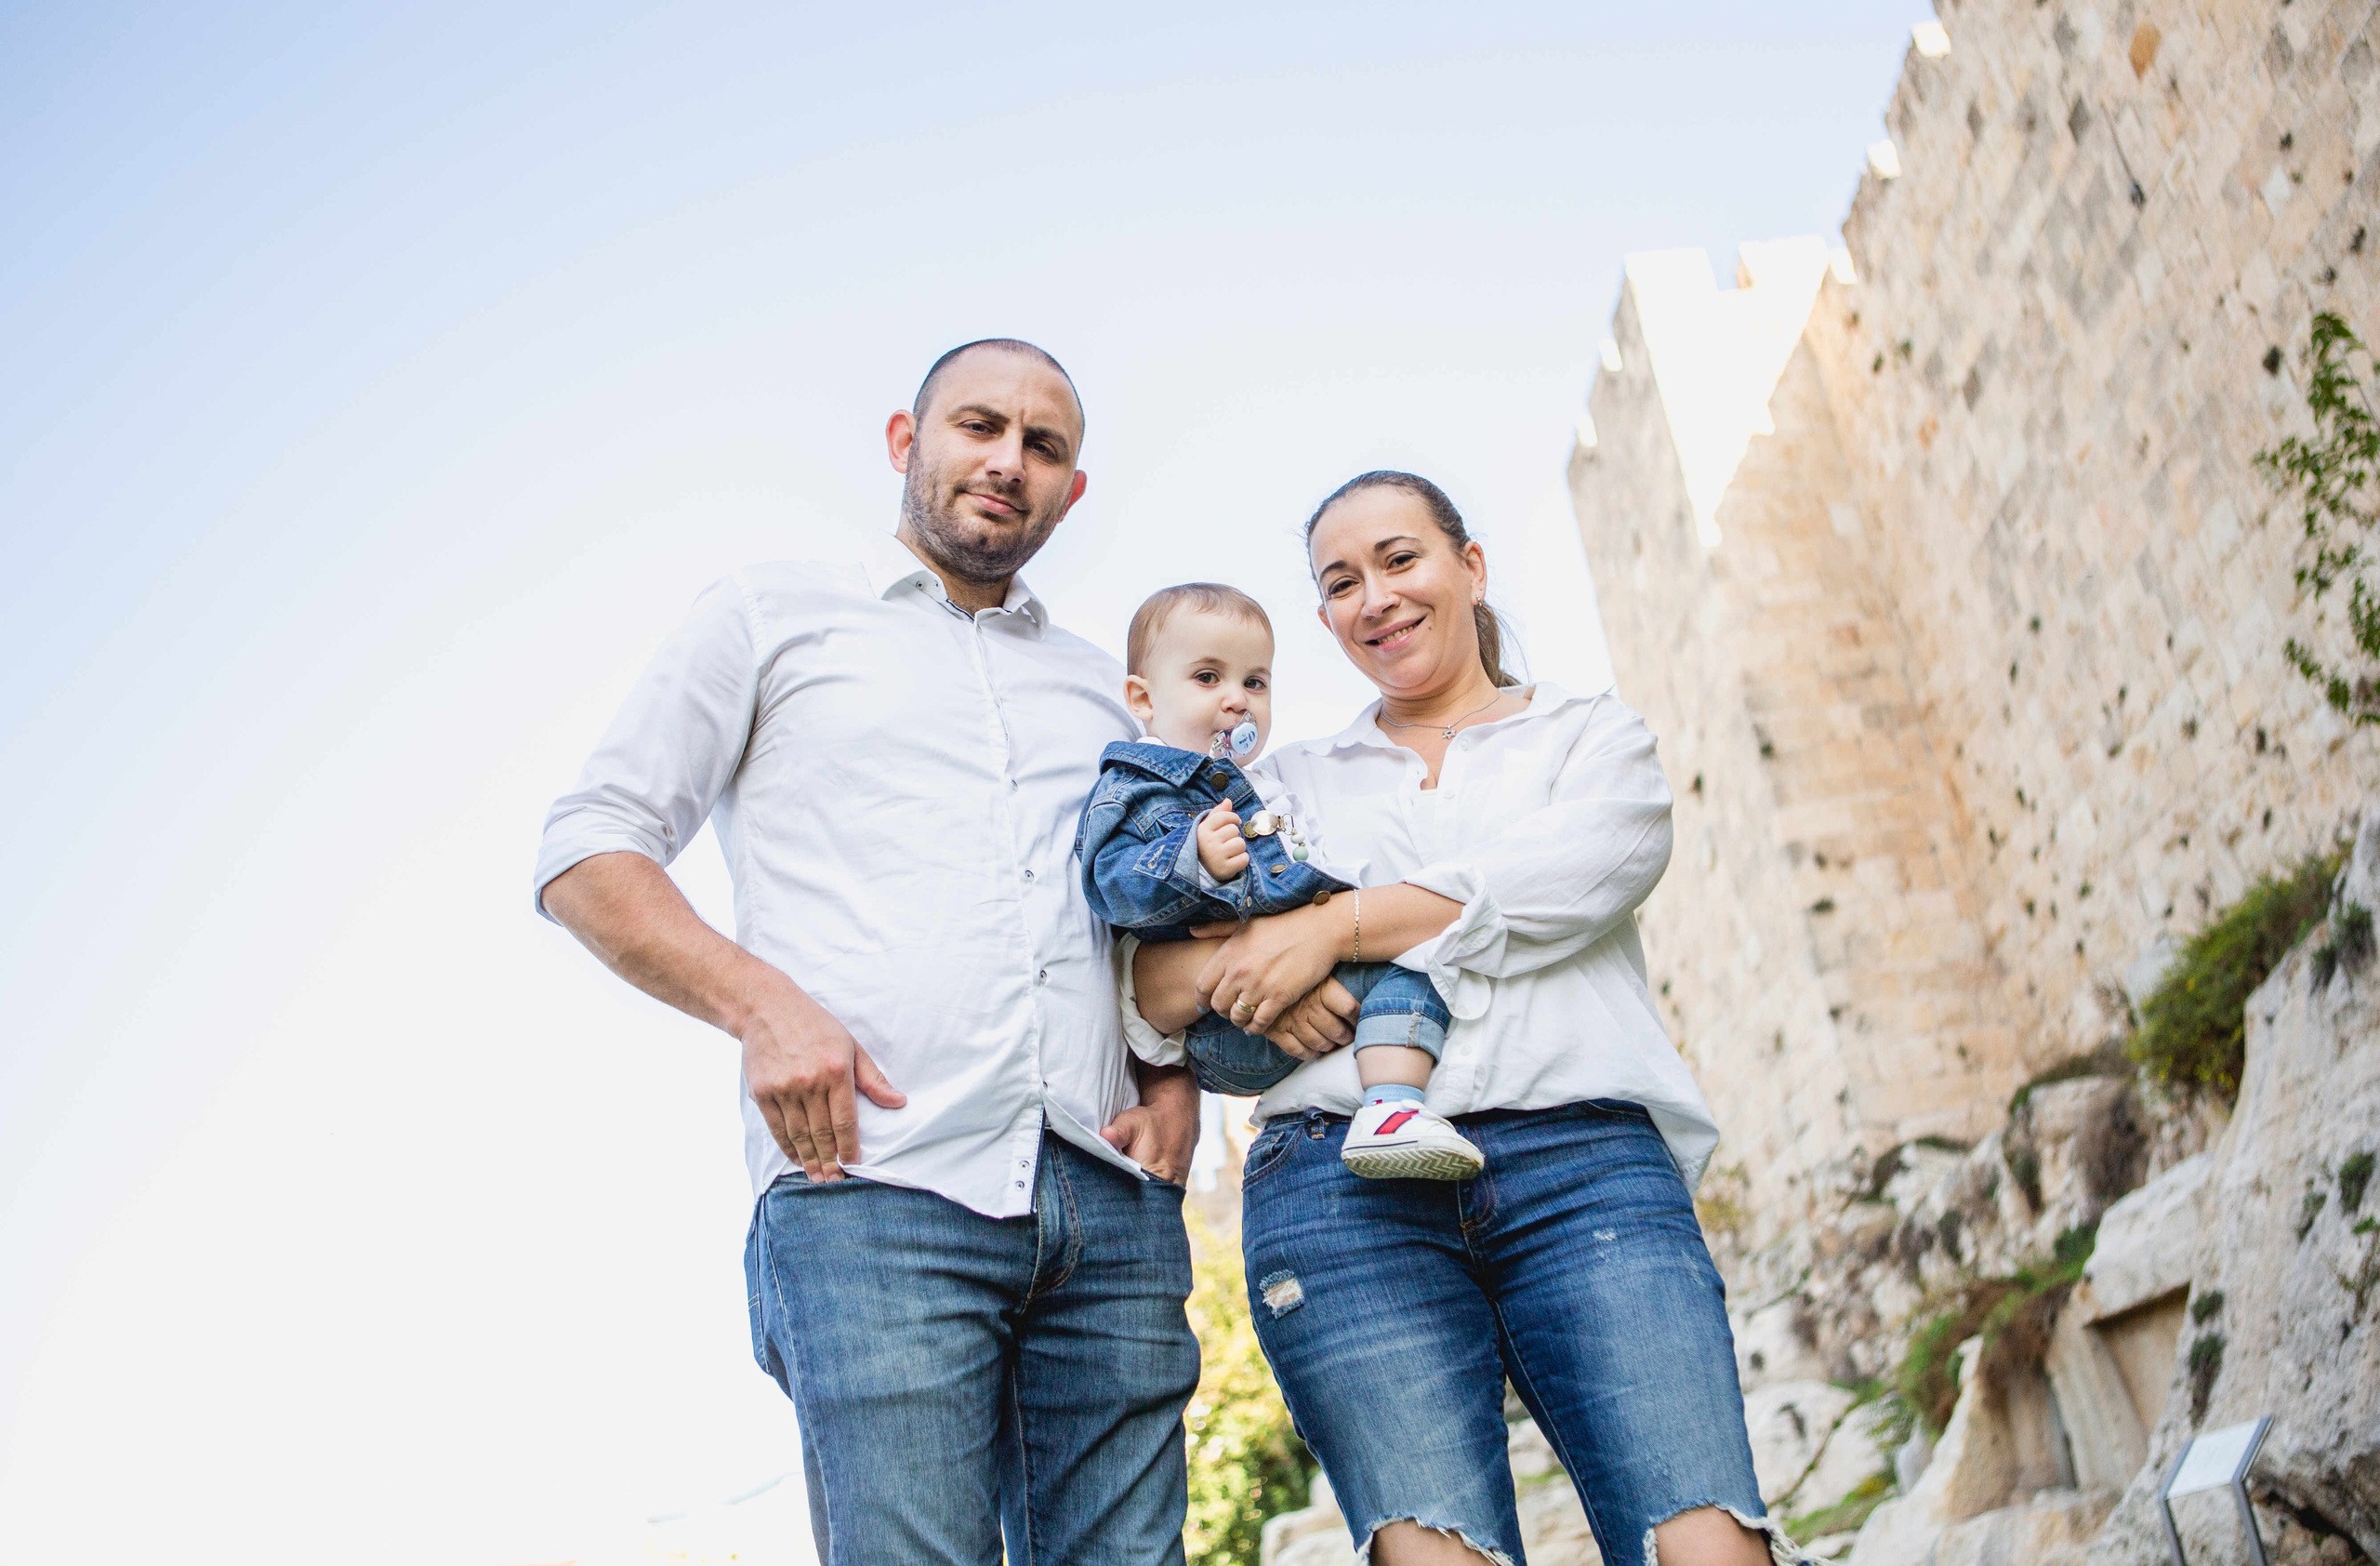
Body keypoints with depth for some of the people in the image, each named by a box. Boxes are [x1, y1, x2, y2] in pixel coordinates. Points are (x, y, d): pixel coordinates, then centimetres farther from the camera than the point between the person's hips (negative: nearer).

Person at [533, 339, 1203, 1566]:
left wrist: (1180, 1075, 7)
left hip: (1113, 1207, 4)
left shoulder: (1105, 690, 26)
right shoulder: (774, 615, 14)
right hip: (874, 1191, -4)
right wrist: (756, 1000, -10)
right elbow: (585, 854, 7)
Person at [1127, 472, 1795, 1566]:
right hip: (1343, 1179, 1)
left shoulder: (1591, 736, 21)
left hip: (1582, 1158, 0)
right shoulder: (1290, 789, 25)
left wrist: (1336, 922, -6)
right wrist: (1220, 968, -5)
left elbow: (1564, 885, -2)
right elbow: (1137, 975, 17)